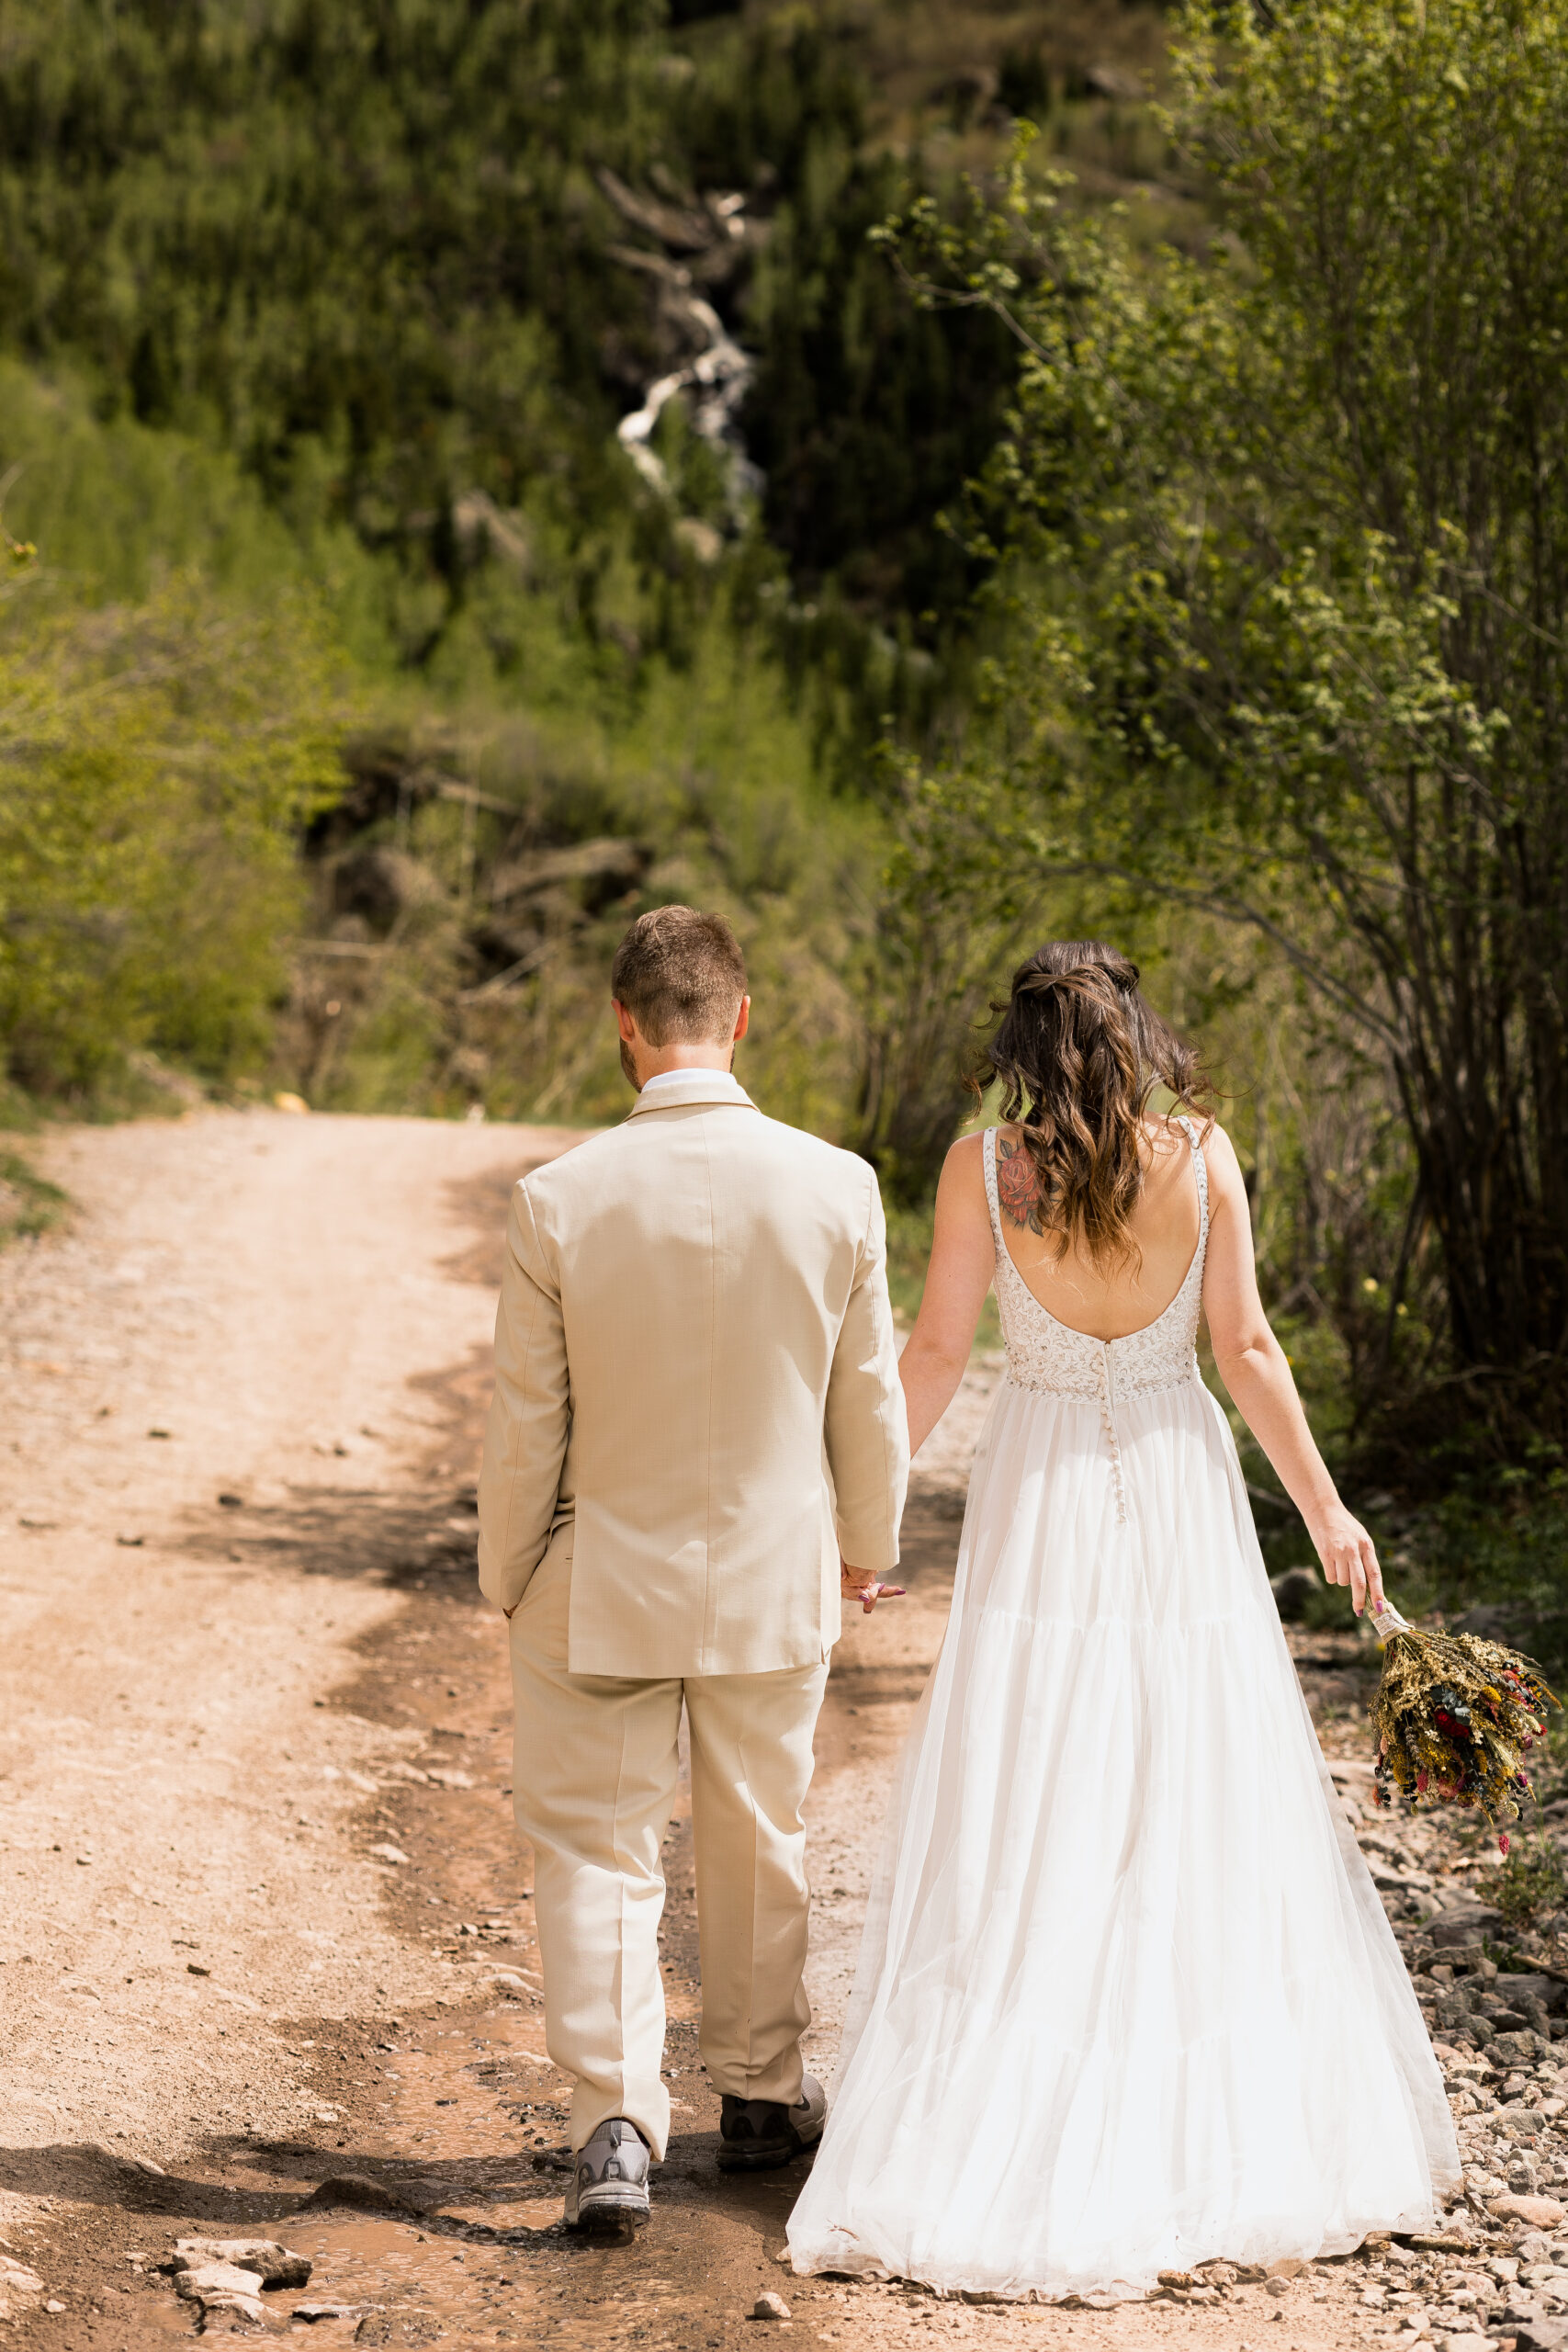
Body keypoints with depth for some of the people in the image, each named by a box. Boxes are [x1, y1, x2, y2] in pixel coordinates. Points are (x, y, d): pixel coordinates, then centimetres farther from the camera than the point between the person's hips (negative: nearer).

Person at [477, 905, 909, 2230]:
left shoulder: (559, 1201, -17)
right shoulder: (836, 1187, -13)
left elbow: (526, 1424, -10)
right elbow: (869, 1401, -2)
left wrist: (506, 1575, 7)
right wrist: (871, 1544, 15)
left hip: (605, 1584, -2)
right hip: (774, 1575, 2)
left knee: (597, 1848, 9)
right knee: (759, 1842, 19)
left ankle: (616, 2124, -2)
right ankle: (761, 2095, 34)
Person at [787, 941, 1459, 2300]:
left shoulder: (982, 1168, -10)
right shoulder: (1200, 1156, -8)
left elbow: (937, 1350, -7)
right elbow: (1246, 1348, -6)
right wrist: (1324, 1508, 3)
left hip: (1042, 1502, -1)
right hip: (1176, 1490, 1)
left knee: (1020, 1831, 4)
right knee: (1205, 1819, 10)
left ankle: (1005, 2152, 4)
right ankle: (1236, 2134, 18)